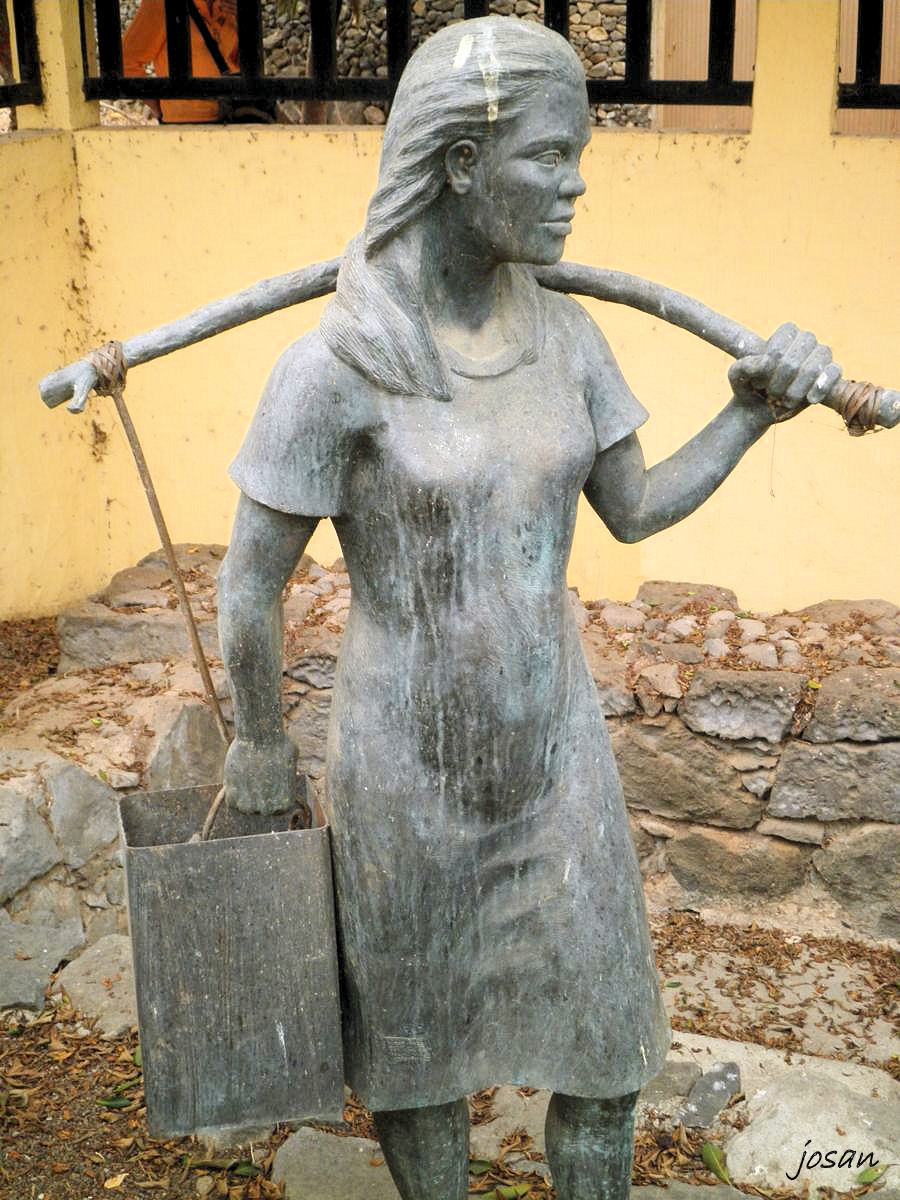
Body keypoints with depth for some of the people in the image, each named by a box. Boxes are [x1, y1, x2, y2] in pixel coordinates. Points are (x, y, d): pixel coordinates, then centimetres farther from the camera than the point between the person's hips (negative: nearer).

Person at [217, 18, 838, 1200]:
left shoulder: (563, 332, -4)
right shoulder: (333, 365, -23)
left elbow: (636, 509, 5)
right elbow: (250, 579, -13)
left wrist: (758, 409, -10)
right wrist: (259, 744, 0)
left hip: (553, 743, 5)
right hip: (407, 761, -4)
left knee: (604, 1046, 15)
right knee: (415, 1041, 18)